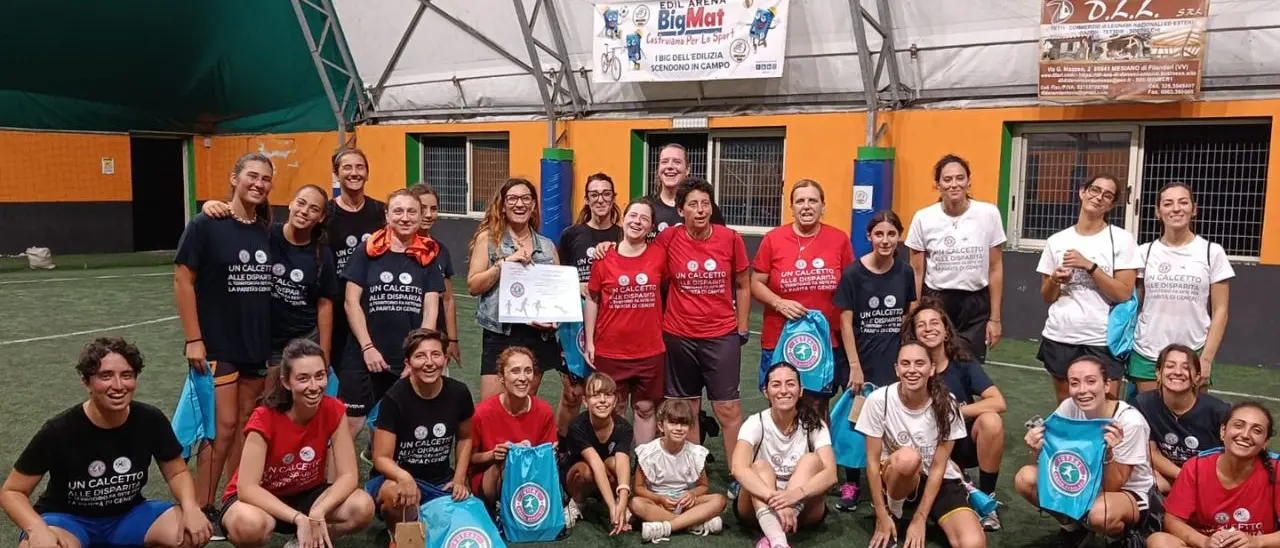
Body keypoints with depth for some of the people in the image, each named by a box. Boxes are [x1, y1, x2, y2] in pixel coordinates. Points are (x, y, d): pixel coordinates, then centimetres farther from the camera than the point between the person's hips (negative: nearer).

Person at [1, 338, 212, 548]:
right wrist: (37, 529, -31)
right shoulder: (58, 430, -20)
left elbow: (177, 472, -1)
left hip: (129, 514, 3)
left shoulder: (151, 420, -13)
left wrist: (190, 508, -21)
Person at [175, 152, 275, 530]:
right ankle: (201, 509, 8)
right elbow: (183, 281, -9)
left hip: (258, 344, 5)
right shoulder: (206, 224, -9)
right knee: (223, 425, -5)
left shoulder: (267, 232, 5)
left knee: (246, 424, 10)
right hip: (216, 343, -5)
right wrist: (193, 339, -13)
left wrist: (274, 341, 11)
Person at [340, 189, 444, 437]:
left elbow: (431, 309, 2)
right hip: (365, 357, -1)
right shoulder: (368, 251, 1)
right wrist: (368, 347, -9)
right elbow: (351, 302, -2)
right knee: (348, 424, 0)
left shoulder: (428, 256, 5)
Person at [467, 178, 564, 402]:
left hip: (538, 336, 3)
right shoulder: (488, 238, 0)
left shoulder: (547, 246, 9)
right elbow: (473, 286, -5)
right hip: (500, 335, -3)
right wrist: (504, 263, -17)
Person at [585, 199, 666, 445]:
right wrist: (589, 342, 0)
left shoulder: (659, 255, -3)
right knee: (614, 410, 11)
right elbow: (592, 300, 3)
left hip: (650, 351, 1)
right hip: (610, 350, 0)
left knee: (645, 408, 11)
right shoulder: (604, 259, -4)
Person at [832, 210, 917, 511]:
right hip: (863, 361, -2)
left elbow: (909, 319, 10)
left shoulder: (905, 272, 1)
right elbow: (846, 322, -7)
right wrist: (854, 366, -10)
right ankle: (850, 484, 16)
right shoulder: (853, 273, -8)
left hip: (895, 362, 2)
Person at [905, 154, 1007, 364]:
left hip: (975, 305, 0)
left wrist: (995, 318, 0)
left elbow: (995, 269, 1)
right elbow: (916, 272, 3)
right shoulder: (923, 218, -5)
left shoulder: (989, 214, -5)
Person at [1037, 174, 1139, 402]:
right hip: (1059, 338, 3)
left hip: (1102, 341, -2)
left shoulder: (1121, 239, -1)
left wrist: (1089, 266, -16)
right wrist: (1055, 280, -8)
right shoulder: (1056, 241, 6)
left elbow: (1124, 294, -9)